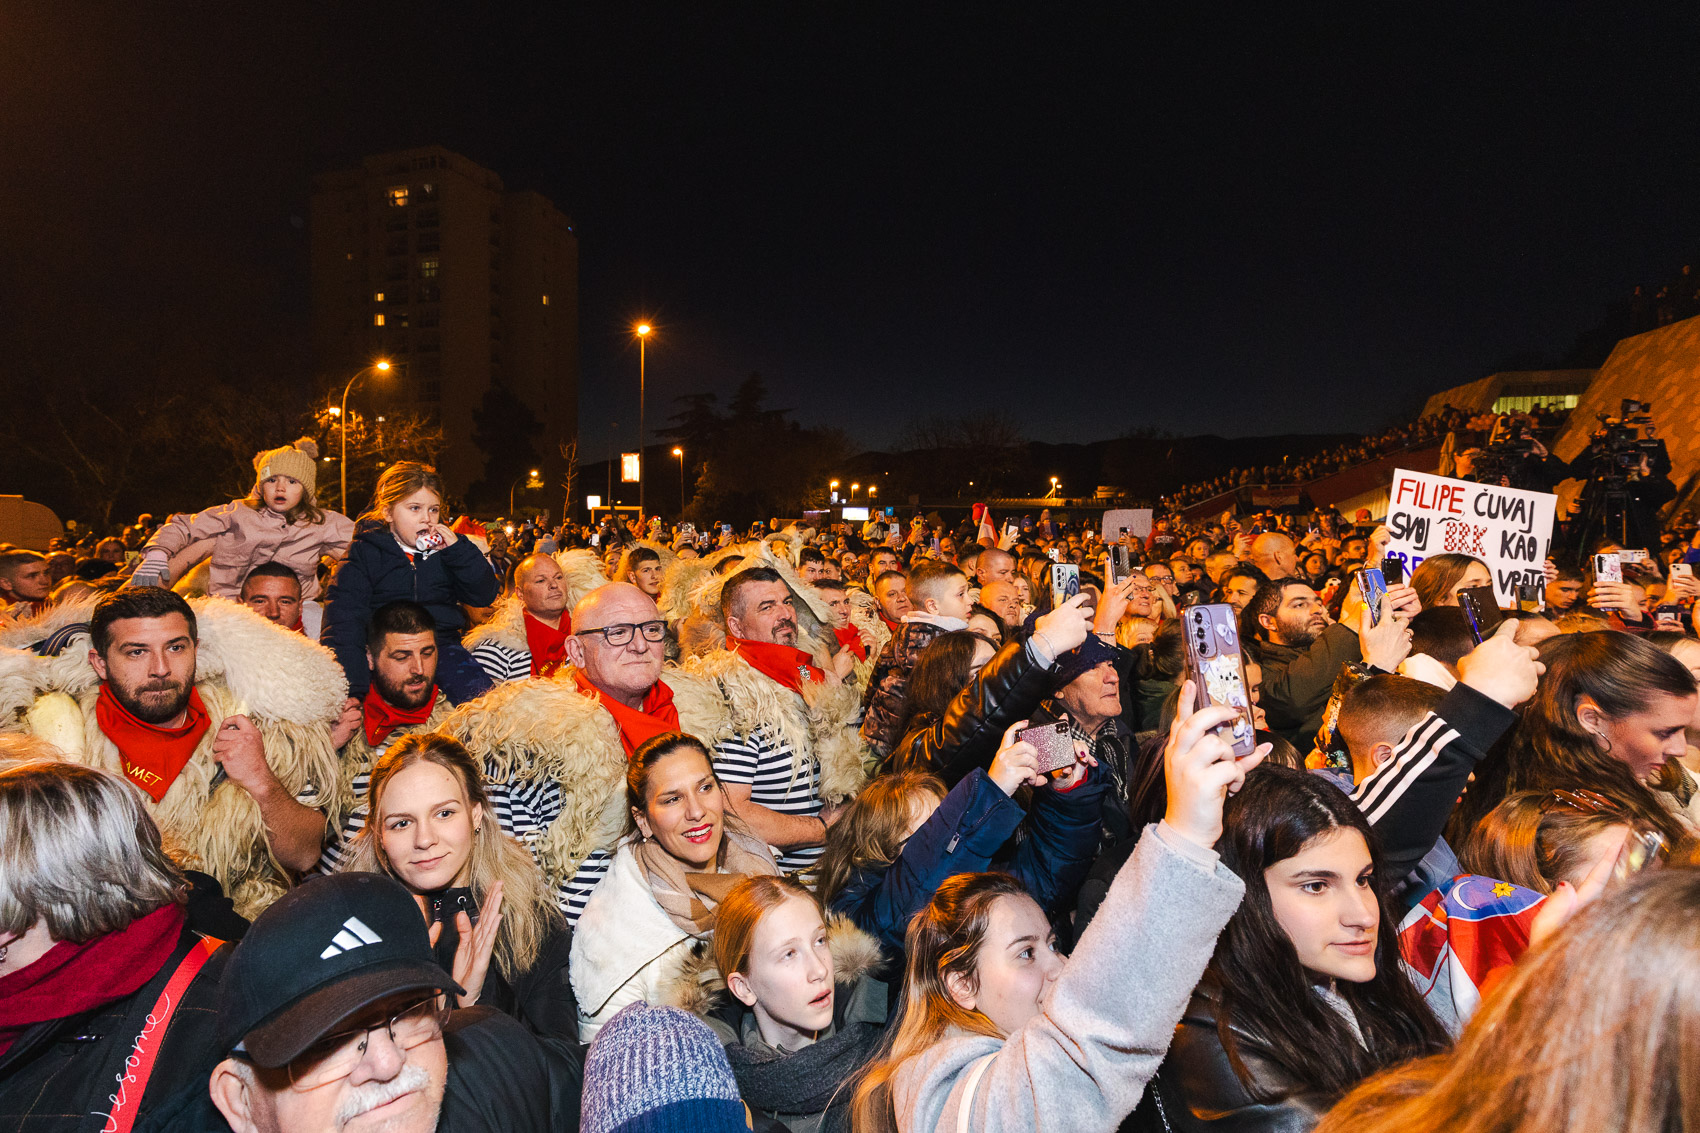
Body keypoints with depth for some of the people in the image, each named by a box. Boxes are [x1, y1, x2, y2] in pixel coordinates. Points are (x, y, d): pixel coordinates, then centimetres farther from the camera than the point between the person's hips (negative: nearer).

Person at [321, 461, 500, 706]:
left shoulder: (444, 548, 13)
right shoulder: (364, 552, 3)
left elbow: (486, 596, 9)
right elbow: (345, 621, -9)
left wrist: (458, 550, -6)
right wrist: (350, 691, -23)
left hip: (442, 644, 2)